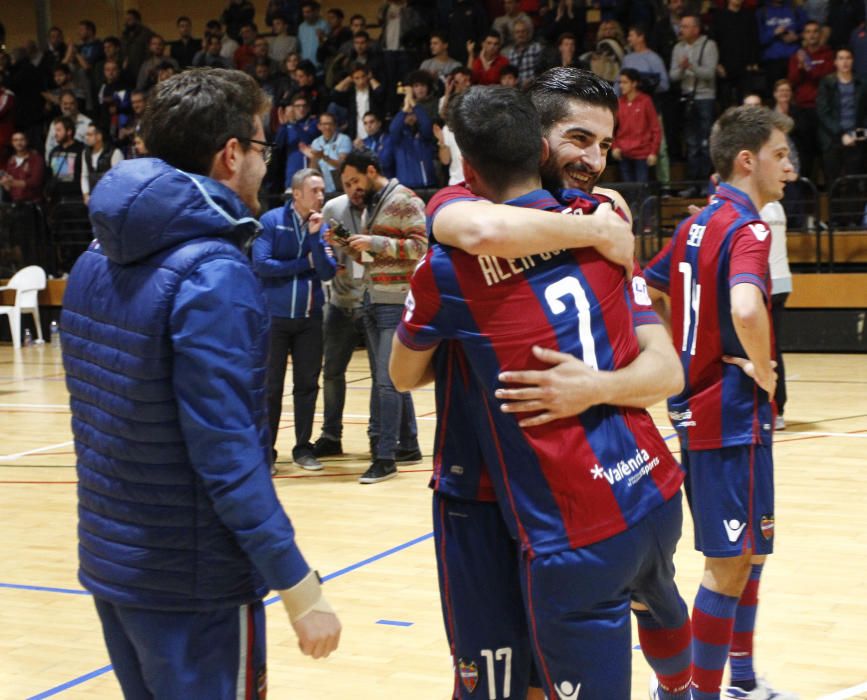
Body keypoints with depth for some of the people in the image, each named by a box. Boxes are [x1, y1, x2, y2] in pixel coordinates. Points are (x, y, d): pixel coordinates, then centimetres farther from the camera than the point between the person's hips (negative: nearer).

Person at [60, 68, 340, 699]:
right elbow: (227, 453, -24)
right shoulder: (213, 276, -20)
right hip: (194, 580, -8)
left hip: (109, 560, 8)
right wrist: (300, 589, -20)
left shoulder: (95, 264, 5)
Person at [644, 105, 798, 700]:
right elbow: (745, 309, -37)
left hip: (700, 402, 10)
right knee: (730, 563, -1)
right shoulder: (747, 227, -18)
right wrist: (764, 371, -20)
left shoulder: (699, 223, 10)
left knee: (749, 550, 20)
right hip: (733, 412, -10)